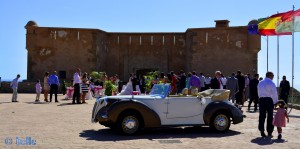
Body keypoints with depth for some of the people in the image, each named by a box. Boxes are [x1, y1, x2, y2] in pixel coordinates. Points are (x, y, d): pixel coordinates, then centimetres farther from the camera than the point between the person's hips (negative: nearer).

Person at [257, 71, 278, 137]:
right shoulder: (271, 83, -7)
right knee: (270, 116, 3)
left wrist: (261, 97, 16)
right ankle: (269, 132, 6)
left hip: (261, 100, 5)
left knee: (262, 116, 6)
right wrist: (275, 102, -1)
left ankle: (262, 131, 3)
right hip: (269, 100, -5)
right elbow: (274, 94, -7)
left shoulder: (260, 83, 12)